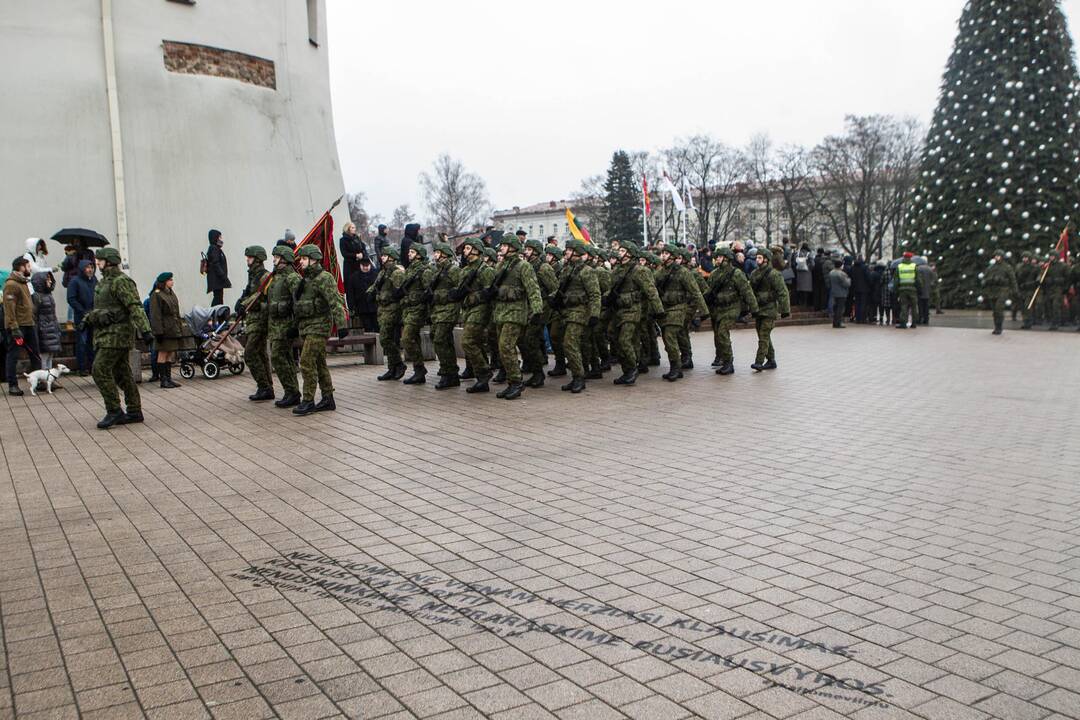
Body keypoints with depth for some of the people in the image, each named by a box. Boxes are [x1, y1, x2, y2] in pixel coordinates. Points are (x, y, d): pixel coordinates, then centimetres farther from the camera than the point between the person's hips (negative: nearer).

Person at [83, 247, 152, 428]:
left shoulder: (121, 281, -13)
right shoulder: (104, 282, 17)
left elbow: (135, 307, -22)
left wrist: (144, 330, -30)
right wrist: (88, 318, 26)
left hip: (117, 334, -10)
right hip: (107, 334, 10)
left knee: (101, 370, -13)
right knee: (122, 374, 10)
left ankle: (114, 411, -8)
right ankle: (134, 411, 15)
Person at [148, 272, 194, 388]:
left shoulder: (171, 293, 15)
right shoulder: (156, 295, -11)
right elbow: (155, 316, -16)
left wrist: (180, 325, 20)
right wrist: (158, 332, -20)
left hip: (174, 329, 8)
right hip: (164, 329, -8)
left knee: (171, 354, 10)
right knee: (163, 353, -2)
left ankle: (168, 378, 16)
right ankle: (162, 380, 2)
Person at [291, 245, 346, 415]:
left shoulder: (324, 278, -12)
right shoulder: (305, 279, 16)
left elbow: (336, 303, -19)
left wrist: (341, 326, -25)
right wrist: (295, 327, 24)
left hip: (318, 326, -9)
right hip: (305, 327, 9)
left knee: (307, 362, -13)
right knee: (319, 363, 12)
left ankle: (308, 401, -8)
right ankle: (328, 399, 18)